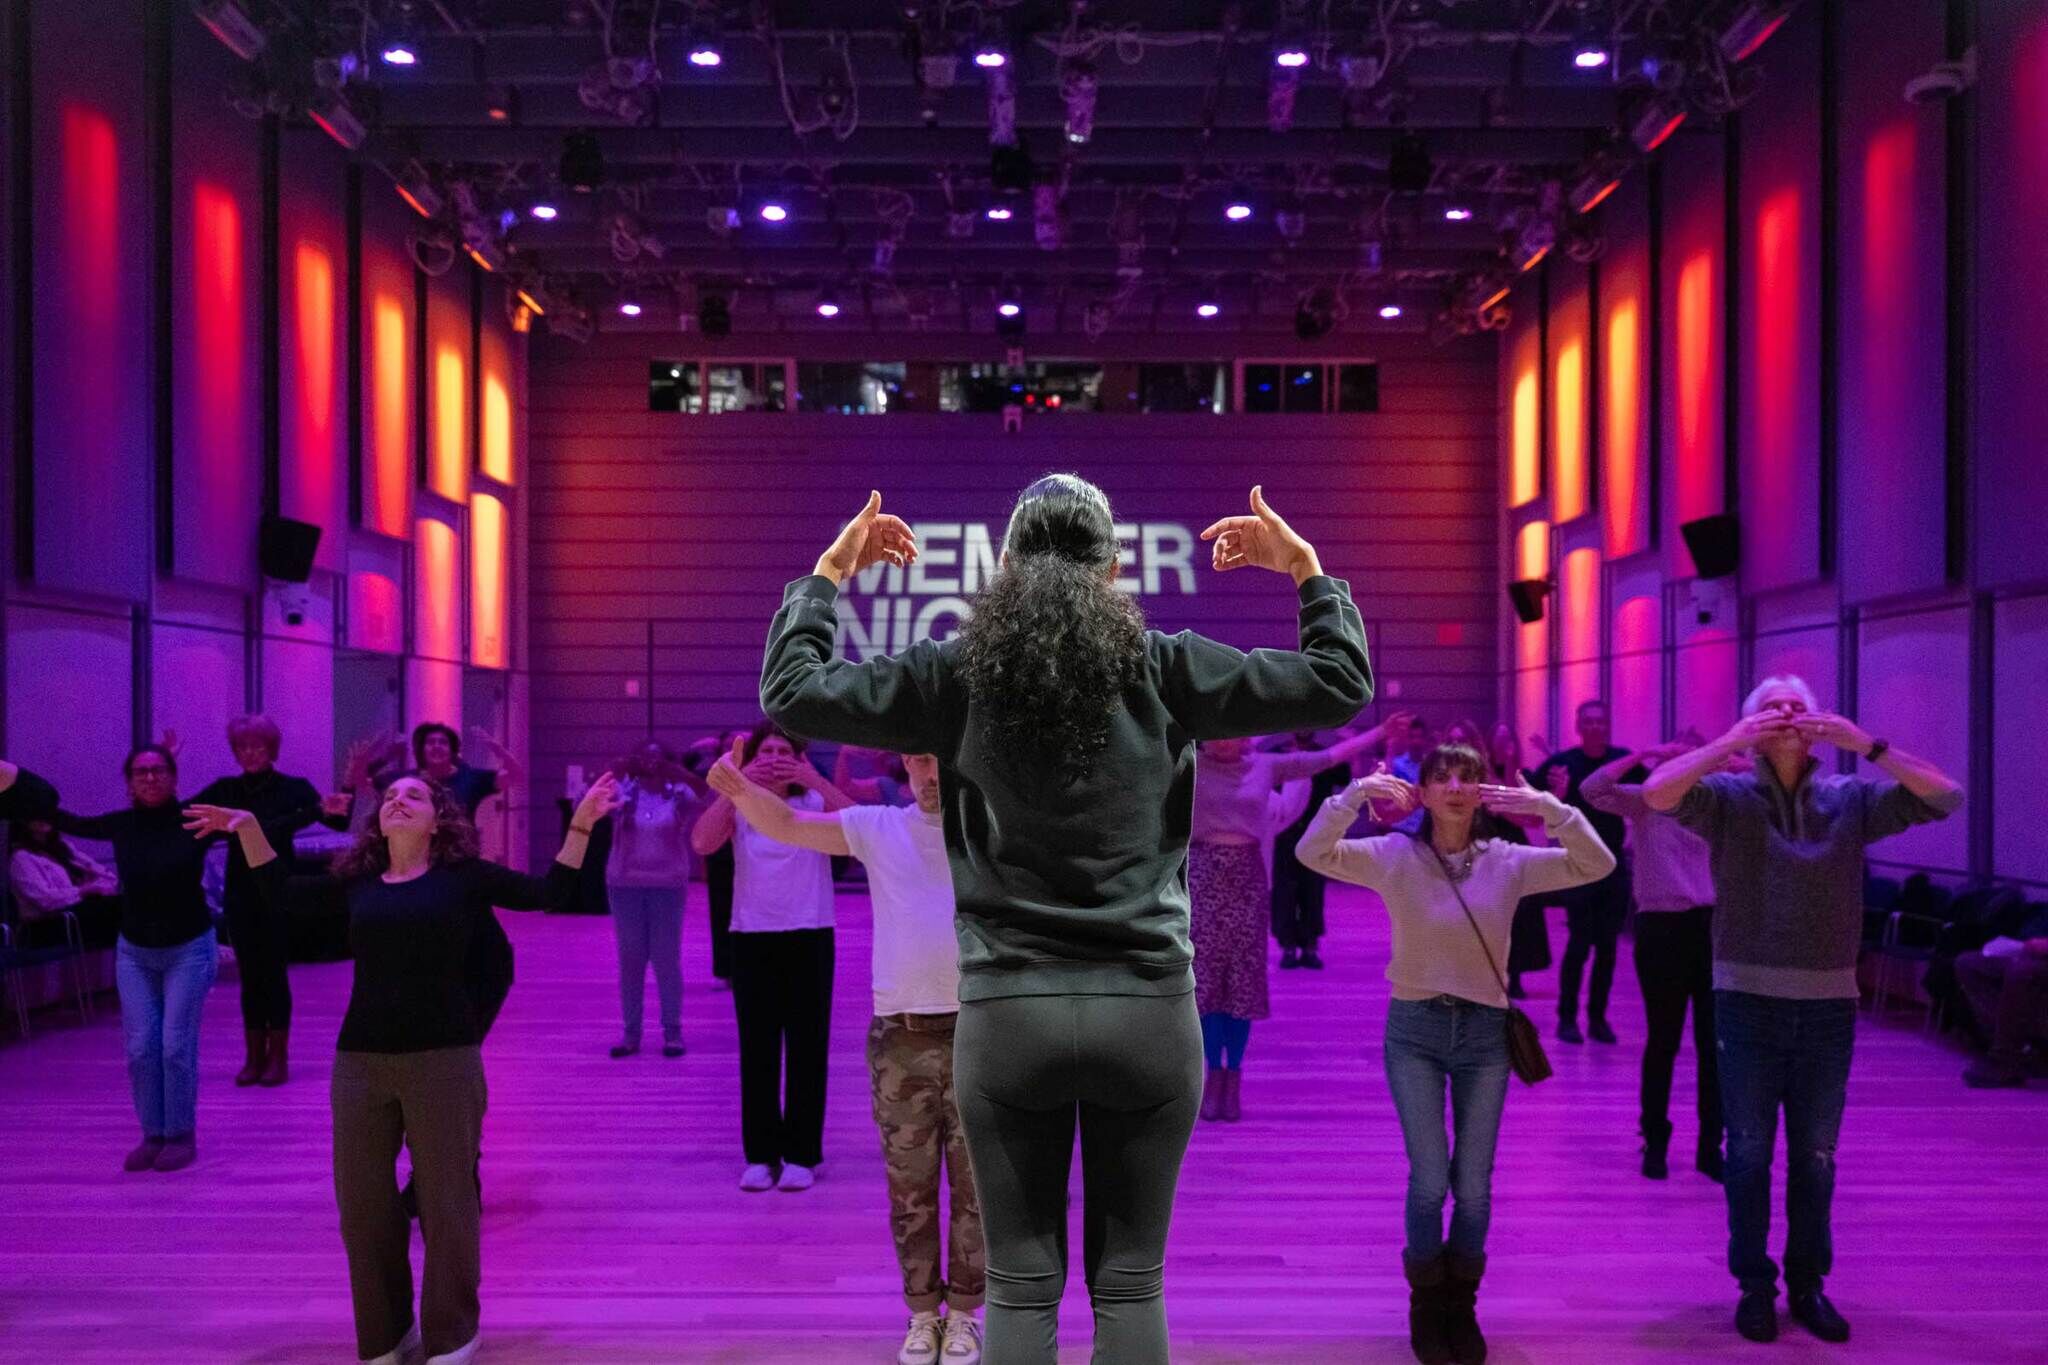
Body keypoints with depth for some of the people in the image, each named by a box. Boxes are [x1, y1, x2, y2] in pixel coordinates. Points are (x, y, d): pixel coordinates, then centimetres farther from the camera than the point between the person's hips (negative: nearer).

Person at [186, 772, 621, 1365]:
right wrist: (248, 828, 13)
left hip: (443, 1060, -3)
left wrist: (580, 824, -6)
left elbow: (549, 892, 2)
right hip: (359, 1061, 3)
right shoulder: (356, 883, 12)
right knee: (362, 1203, 9)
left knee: (445, 1198, 4)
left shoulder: (464, 876, 3)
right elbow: (279, 894, 20)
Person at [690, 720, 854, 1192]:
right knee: (757, 1049, 6)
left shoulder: (814, 803, 0)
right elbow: (702, 843, -16)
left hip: (809, 937, -1)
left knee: (807, 1047, 4)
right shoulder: (738, 806, 3)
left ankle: (801, 1154, 13)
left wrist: (815, 779, -25)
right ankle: (761, 1155, 14)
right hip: (752, 938, 1)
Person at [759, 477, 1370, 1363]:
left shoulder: (957, 675, -2)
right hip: (1147, 1010, 0)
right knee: (1130, 1282, 9)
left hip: (1009, 1014, 0)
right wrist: (1306, 568, 14)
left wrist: (829, 573, 15)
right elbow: (1342, 685, 1)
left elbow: (790, 693, 3)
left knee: (1021, 1285, 7)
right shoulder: (1165, 670, -2)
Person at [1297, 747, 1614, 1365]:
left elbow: (1597, 865, -11)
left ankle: (1461, 1307, 27)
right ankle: (1426, 1306, 19)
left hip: (1483, 1031, 2)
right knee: (1429, 1178, -5)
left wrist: (1548, 807, -24)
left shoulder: (1509, 862, -2)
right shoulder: (1394, 855, -5)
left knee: (1474, 1184, 6)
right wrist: (1357, 793, -28)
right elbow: (1312, 853, -17)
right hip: (1415, 1028, -1)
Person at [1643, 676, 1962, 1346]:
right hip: (1748, 1002, -2)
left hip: (1828, 1006, 2)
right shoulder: (1729, 796, -3)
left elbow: (1945, 798, -7)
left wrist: (1863, 743, -15)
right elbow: (1656, 794, -20)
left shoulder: (1851, 799, 3)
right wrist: (1729, 742, -22)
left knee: (1815, 1156, 12)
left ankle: (1808, 1283, 26)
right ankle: (1755, 1284, 20)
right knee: (1749, 1153, 8)